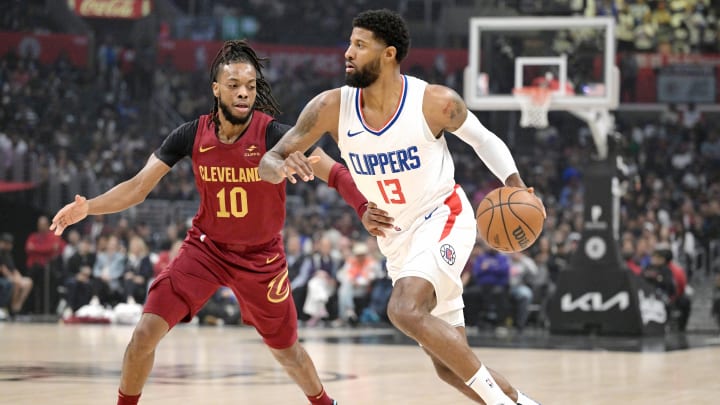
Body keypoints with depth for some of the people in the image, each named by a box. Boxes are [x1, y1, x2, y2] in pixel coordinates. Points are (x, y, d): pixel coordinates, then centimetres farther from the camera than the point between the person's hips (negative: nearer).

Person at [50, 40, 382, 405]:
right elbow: (138, 187, -9)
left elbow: (335, 174, -25)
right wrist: (87, 207, -23)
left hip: (261, 256, -1)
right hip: (207, 247, 1)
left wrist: (363, 209, -43)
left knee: (285, 349, 13)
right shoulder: (192, 136, -14)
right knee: (145, 333, -13)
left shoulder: (275, 135, -22)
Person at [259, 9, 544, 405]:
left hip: (443, 219, -5)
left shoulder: (436, 102, -18)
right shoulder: (331, 108, -12)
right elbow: (268, 161, -10)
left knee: (405, 310, -31)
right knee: (450, 366, 6)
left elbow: (482, 138, 1)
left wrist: (515, 185, -14)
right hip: (397, 238, 5)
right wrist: (282, 167, -35)